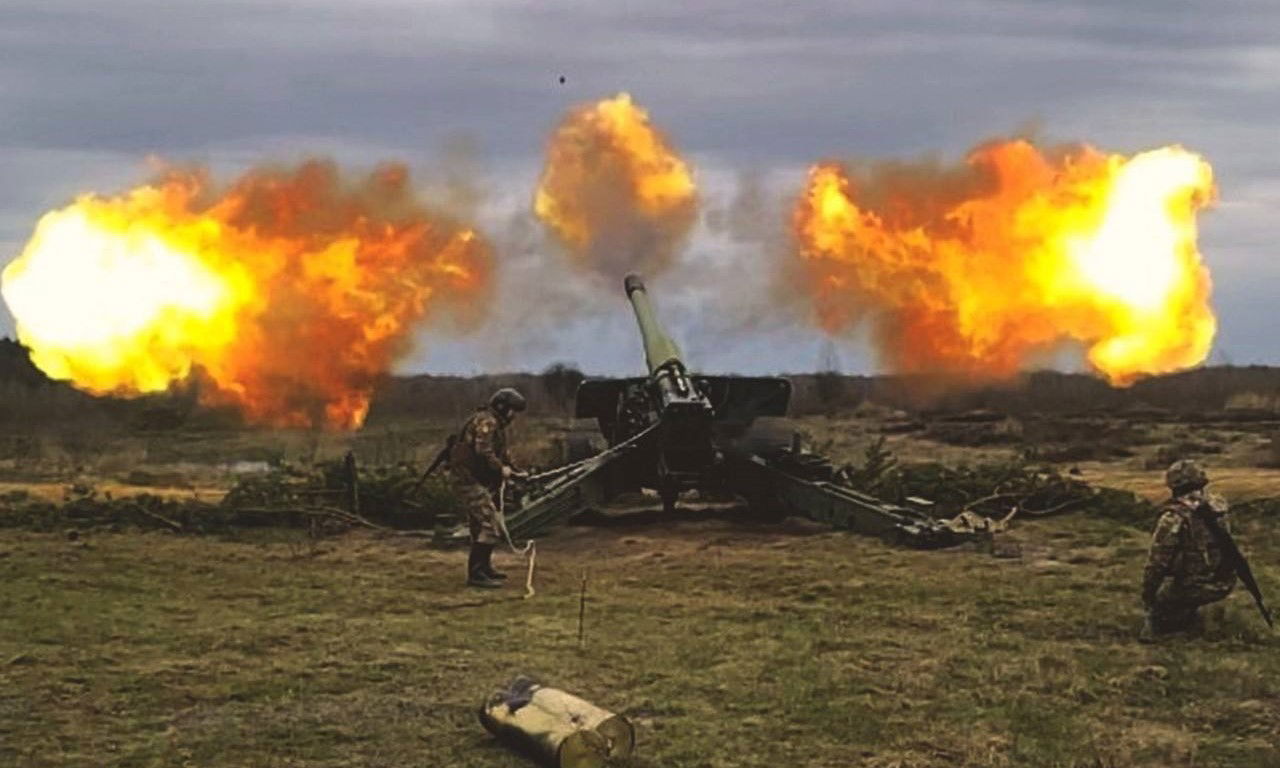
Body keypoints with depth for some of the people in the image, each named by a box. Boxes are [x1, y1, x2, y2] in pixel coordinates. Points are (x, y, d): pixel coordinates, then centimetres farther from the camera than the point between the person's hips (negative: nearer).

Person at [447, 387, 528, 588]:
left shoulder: (496, 424, 19)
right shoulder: (486, 421, -15)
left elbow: (501, 454, 24)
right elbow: (483, 452, -26)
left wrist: (515, 472, 13)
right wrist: (501, 468, -16)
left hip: (477, 480, 11)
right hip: (469, 479, -11)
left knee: (481, 524, 20)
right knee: (489, 524, -15)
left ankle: (483, 567, 32)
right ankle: (476, 574, -17)